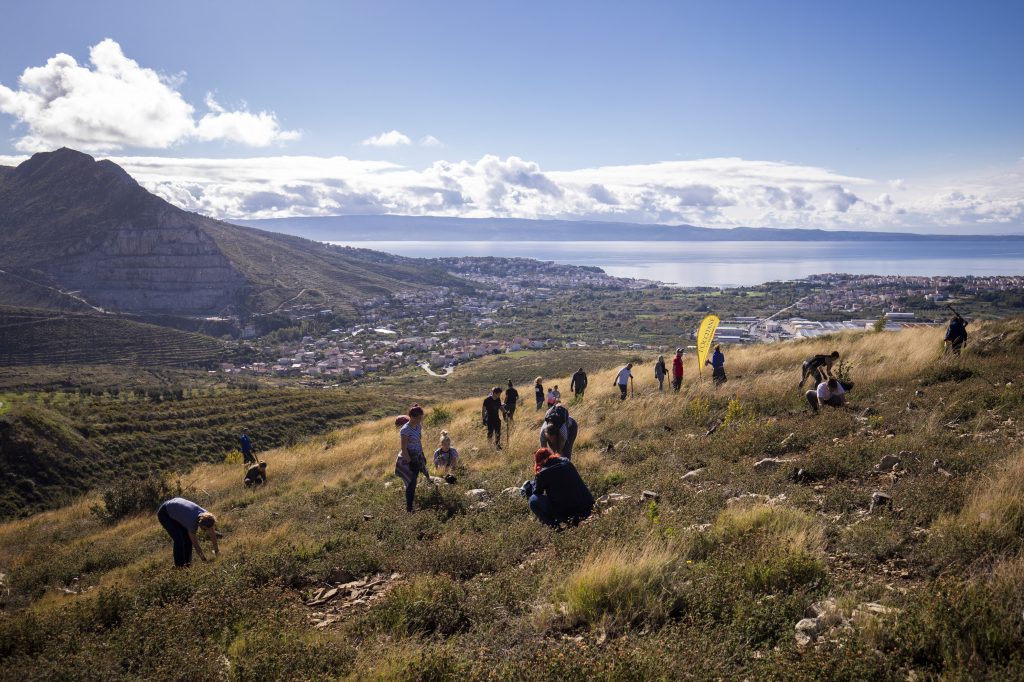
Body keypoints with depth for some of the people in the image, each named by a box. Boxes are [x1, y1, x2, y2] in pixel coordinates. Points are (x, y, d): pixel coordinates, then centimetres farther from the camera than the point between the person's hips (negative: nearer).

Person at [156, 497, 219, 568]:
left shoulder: (206, 515, -22)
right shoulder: (192, 523, -37)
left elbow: (213, 534, -8)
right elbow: (196, 545, -26)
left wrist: (216, 550, 2)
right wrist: (205, 560, -18)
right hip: (164, 514, -7)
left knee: (188, 537, -3)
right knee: (179, 539, -15)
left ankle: (187, 561, 8)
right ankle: (179, 564, -2)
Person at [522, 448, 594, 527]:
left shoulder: (543, 474, -8)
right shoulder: (566, 462, 9)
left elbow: (537, 493, 5)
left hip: (566, 513, -6)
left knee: (533, 500, 2)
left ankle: (553, 526, -3)